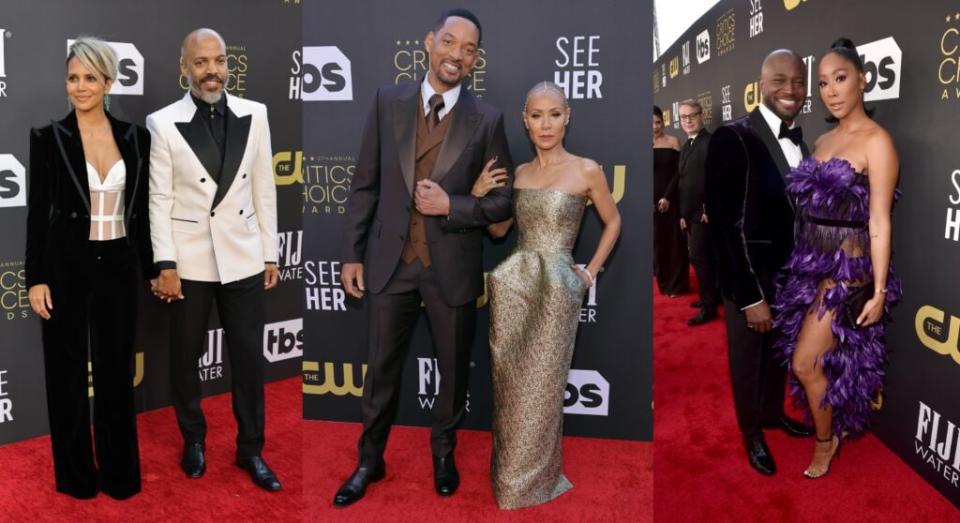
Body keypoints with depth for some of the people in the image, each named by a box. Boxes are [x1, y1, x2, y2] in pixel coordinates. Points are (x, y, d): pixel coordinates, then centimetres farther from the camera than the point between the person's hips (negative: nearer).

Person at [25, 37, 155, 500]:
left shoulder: (135, 137, 4)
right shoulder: (49, 137, -5)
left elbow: (141, 210, 8)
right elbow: (37, 212, -5)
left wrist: (150, 270, 9)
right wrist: (35, 278, -9)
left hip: (117, 266, 3)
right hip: (67, 265, -2)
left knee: (117, 370, 10)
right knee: (67, 371, 8)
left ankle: (120, 471, 25)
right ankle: (75, 473, 24)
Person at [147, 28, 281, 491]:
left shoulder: (254, 115, 0)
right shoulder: (164, 123, -6)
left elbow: (264, 189, 3)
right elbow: (160, 200, -5)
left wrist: (270, 254, 5)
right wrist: (165, 265, -8)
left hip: (243, 257, 2)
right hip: (189, 259, -1)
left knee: (248, 357, 8)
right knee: (185, 356, 13)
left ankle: (250, 448, 24)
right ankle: (193, 439, 35)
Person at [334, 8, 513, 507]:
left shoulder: (487, 119, -5)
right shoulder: (388, 100, -1)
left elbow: (505, 200, -2)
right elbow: (364, 184, 2)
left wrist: (451, 206, -17)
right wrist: (352, 253, 0)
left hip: (453, 265, -1)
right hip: (390, 260, 1)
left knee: (453, 368, 16)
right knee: (381, 368, 13)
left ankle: (443, 453, 40)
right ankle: (370, 460, 33)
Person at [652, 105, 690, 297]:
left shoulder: (673, 141, 2)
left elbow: (678, 172, -3)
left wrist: (667, 196, -10)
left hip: (672, 199, 0)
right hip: (652, 200, 1)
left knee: (675, 241, 4)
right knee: (657, 240, 4)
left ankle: (676, 285, 13)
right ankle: (664, 283, 16)